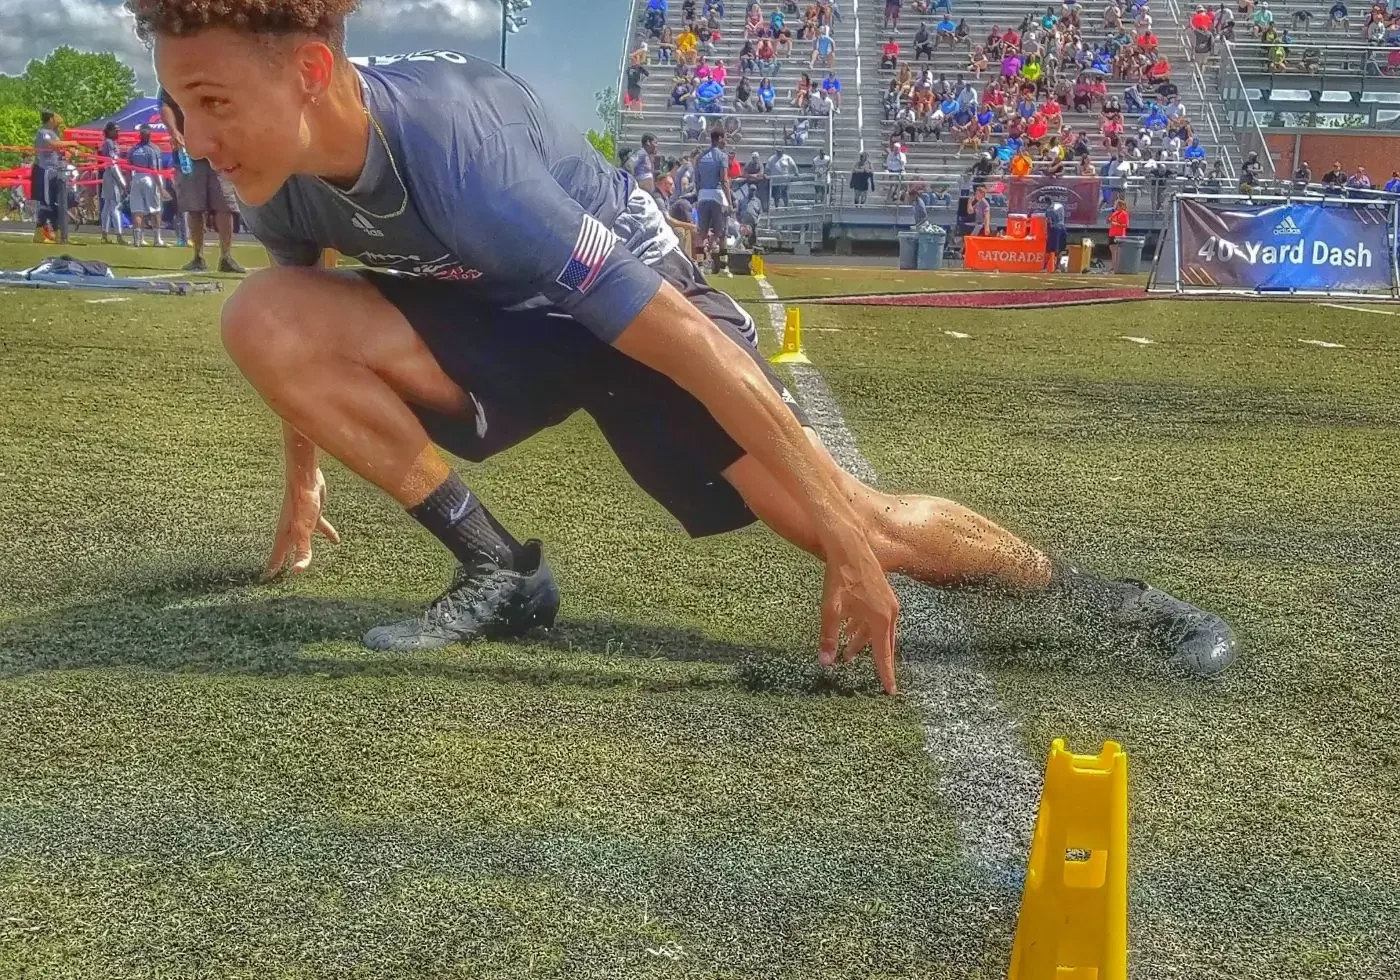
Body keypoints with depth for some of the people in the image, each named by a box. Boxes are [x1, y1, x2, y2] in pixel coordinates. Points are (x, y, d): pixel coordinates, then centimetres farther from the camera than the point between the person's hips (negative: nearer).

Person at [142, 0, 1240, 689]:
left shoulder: (462, 159, -39)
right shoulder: (283, 179, -17)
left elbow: (690, 342, -38)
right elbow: (313, 347, 7)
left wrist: (848, 548, -36)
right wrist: (304, 476, 19)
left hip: (640, 304, -5)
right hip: (497, 318, 5)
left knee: (848, 521, -16)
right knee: (266, 318, -20)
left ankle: (1087, 592, 11)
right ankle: (499, 572, -6)